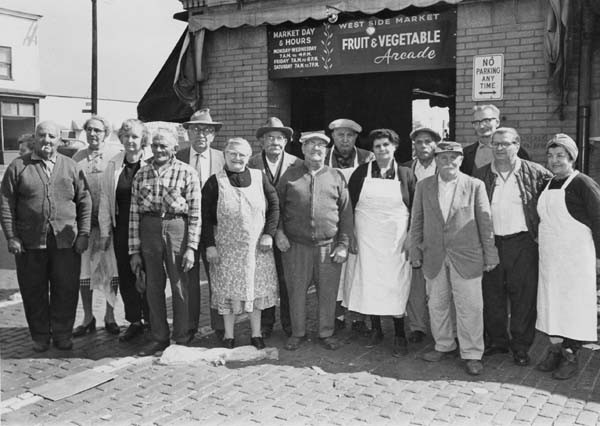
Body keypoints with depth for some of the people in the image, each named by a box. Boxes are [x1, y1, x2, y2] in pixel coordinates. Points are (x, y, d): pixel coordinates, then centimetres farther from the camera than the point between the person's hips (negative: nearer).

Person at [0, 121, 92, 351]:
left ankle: (62, 334, 20)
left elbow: (84, 201, 7)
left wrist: (83, 233, -1)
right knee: (34, 291, 8)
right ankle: (40, 336, 22)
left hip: (66, 242, 1)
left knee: (66, 290, 5)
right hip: (29, 243, 0)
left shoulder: (71, 167, 9)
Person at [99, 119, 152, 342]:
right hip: (122, 229, 4)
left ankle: (151, 321, 20)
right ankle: (134, 322, 23)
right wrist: (105, 231, 7)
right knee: (125, 275, 10)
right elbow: (105, 199, 10)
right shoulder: (113, 165, 7)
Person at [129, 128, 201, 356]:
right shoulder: (141, 174, 9)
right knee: (153, 288, 10)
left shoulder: (187, 173, -2)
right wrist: (134, 251, 4)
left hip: (177, 229, -3)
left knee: (180, 287, 3)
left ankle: (182, 339, 19)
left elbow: (195, 214, -5)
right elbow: (134, 213, 7)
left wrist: (191, 247, -11)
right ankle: (159, 339, 24)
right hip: (149, 231, 4)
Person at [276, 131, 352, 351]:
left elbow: (346, 212, 7)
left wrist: (343, 244, 1)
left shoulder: (336, 177, 8)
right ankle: (297, 333, 23)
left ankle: (326, 333, 22)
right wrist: (278, 232, -2)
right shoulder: (290, 176, 7)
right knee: (296, 291, 7)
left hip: (329, 246, 0)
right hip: (295, 245, 0)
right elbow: (276, 207, 11)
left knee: (328, 292, 6)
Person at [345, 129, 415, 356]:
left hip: (396, 239, -1)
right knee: (368, 282, 3)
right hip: (366, 237, 1)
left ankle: (399, 335, 11)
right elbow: (349, 204, 4)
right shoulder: (361, 172, 3)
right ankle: (375, 329, 19)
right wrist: (351, 235, -2)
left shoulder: (405, 174, 3)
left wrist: (411, 236, -3)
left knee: (396, 285, -1)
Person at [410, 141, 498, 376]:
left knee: (470, 307, 0)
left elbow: (485, 222, -1)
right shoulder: (423, 186, 5)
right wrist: (415, 252, 6)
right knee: (437, 304, 12)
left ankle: (472, 354, 14)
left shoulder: (475, 186, -2)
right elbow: (416, 222, 9)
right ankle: (444, 345, 31)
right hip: (433, 257, 3)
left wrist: (490, 255, -1)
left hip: (466, 257, -3)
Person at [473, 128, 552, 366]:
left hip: (522, 245, -2)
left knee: (523, 296, 3)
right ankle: (496, 340, 25)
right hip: (490, 244, 3)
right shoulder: (480, 175, 6)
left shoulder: (535, 174, -1)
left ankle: (521, 346, 18)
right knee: (492, 295, 9)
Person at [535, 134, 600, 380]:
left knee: (574, 303, 1)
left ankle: (572, 356, 12)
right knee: (550, 302, 10)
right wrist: (539, 238, 12)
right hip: (549, 256, 7)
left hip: (576, 257, -7)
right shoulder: (547, 185, 10)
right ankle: (555, 349, 21)